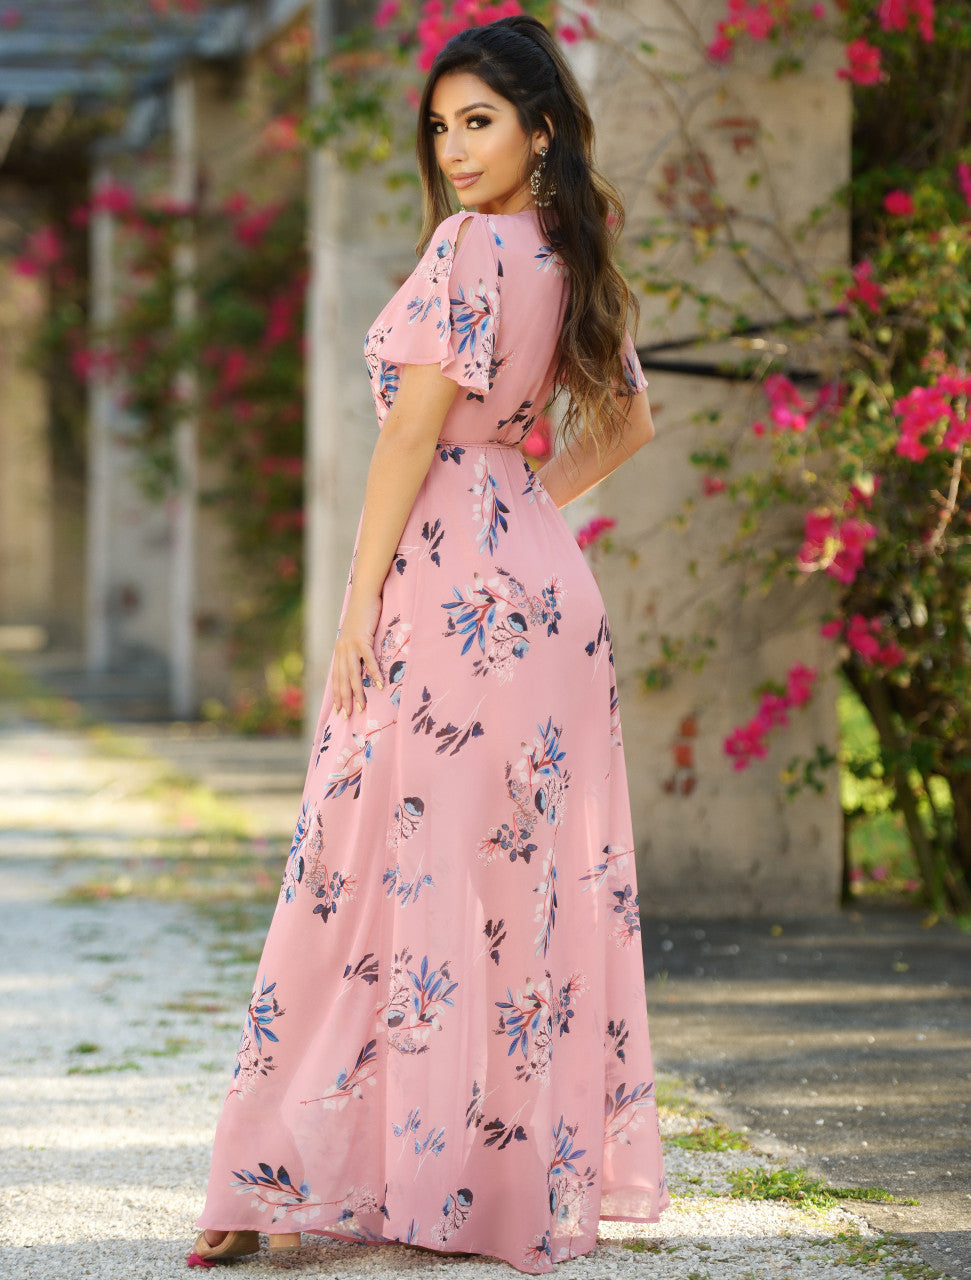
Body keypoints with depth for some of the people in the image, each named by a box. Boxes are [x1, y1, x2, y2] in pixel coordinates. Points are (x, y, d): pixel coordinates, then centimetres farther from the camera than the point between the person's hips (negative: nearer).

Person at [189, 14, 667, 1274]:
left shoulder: (468, 244, -12)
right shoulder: (575, 260, 13)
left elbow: (414, 430, -14)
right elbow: (627, 420, 25)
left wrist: (359, 604, -12)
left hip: (450, 586, -8)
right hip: (546, 587, 8)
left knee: (391, 871, -5)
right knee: (537, 880, 9)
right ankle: (544, 1171, 14)